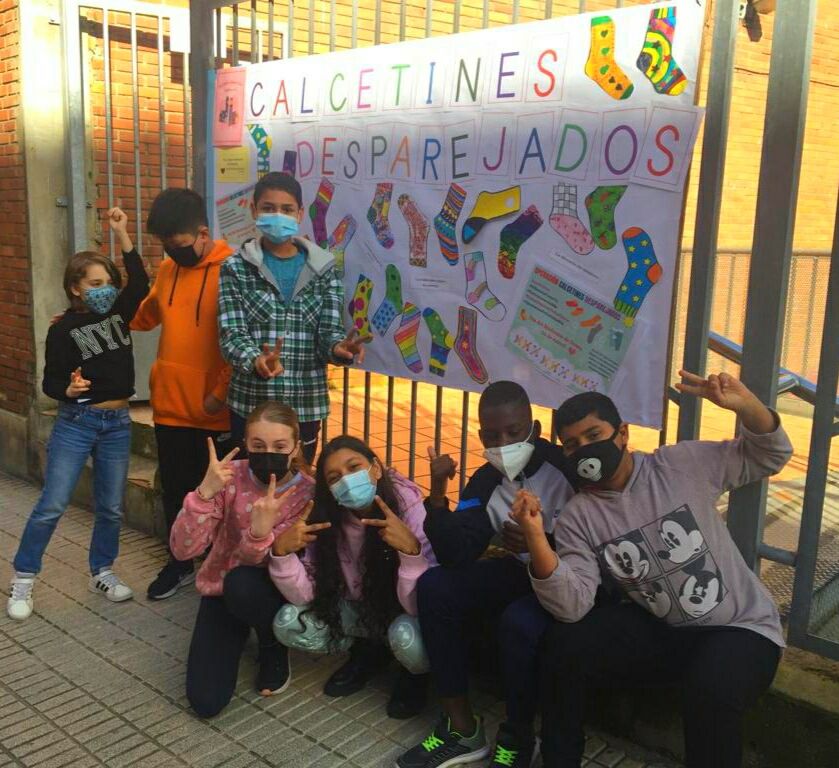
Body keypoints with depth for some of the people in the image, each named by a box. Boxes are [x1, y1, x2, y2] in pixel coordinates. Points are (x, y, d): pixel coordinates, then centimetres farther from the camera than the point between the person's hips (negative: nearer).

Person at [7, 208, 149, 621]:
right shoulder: (63, 329, -7)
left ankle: (102, 573, 27)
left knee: (111, 507, 11)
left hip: (118, 424, 4)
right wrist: (68, 389, -29)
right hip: (75, 423, -4)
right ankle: (22, 580, 12)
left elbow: (139, 284, -3)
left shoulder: (118, 314, 5)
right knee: (52, 505, -2)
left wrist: (122, 235, -7)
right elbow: (50, 381, -7)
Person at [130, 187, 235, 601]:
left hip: (215, 409, -6)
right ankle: (180, 562, 34)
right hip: (169, 404, 6)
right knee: (176, 489, 16)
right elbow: (144, 315, 21)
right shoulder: (167, 269, 8)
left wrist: (222, 392, -17)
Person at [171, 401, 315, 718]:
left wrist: (260, 532, -45)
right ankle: (240, 632, 19)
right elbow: (182, 550, -24)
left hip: (270, 591, -1)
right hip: (220, 588, 1)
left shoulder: (307, 493, -21)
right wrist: (205, 492, -39)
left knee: (242, 582, -37)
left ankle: (274, 650, -4)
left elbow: (273, 567, -24)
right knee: (206, 702, -12)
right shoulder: (230, 477, -18)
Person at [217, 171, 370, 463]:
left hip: (306, 404, 2)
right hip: (251, 403, -1)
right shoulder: (236, 268, -1)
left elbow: (329, 330, -2)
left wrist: (339, 347, -26)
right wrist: (257, 362, -31)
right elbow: (231, 334, -10)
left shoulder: (323, 268, 3)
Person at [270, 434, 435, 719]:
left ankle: (415, 674, 1)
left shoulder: (410, 509, -29)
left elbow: (420, 606, -32)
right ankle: (369, 649, 8)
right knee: (287, 624, -16)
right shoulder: (326, 518, -17)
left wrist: (411, 549, -50)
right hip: (359, 608, 4)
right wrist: (281, 551, -34)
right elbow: (304, 596, -16)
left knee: (406, 635, -36)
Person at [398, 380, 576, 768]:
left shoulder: (567, 466, -20)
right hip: (523, 573, 7)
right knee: (434, 586, -10)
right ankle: (461, 726, -2)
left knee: (519, 622, -34)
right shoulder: (485, 481, -2)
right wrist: (437, 495, -23)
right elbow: (455, 557, -10)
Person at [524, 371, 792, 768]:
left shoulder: (681, 465, -8)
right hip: (658, 631, 3)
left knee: (711, 691, -34)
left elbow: (771, 455, -2)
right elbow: (571, 608, -17)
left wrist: (744, 403, -24)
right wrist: (535, 540, -33)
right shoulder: (577, 518, -5)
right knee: (565, 642, -16)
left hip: (740, 629, -2)